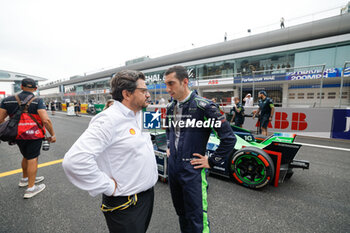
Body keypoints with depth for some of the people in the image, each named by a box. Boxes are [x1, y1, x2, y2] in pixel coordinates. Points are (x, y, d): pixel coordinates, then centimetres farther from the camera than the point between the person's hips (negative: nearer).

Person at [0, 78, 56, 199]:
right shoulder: (37, 101, -11)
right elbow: (46, 120, -21)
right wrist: (53, 135, -11)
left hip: (17, 135, 6)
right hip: (34, 135, -5)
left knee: (26, 157, 23)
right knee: (33, 159, 3)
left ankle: (25, 179, 41)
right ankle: (31, 188, 8)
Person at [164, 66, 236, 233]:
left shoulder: (204, 106, -17)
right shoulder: (170, 107, 4)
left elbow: (229, 138, -15)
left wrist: (212, 162, -12)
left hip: (192, 170, -6)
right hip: (173, 167, 7)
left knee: (196, 219, 8)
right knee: (181, 212, 24)